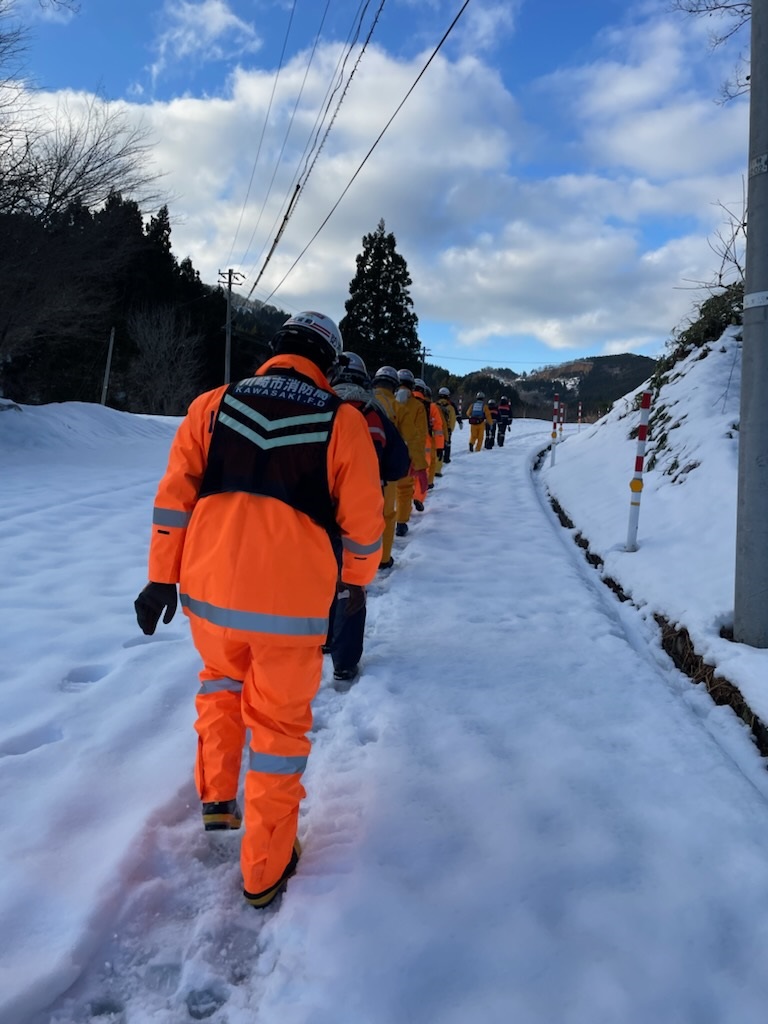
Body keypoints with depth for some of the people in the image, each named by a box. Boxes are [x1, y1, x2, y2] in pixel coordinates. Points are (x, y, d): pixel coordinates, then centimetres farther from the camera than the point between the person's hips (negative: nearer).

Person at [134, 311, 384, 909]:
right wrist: (357, 581, 16)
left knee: (222, 678, 33)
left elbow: (173, 498, 3)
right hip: (293, 603, -2)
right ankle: (264, 869, 27)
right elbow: (362, 521, -1)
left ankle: (216, 797, 32)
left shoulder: (213, 405, 3)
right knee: (279, 724, 15)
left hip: (210, 592, 3)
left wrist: (162, 578, 11)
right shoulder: (341, 420, -3)